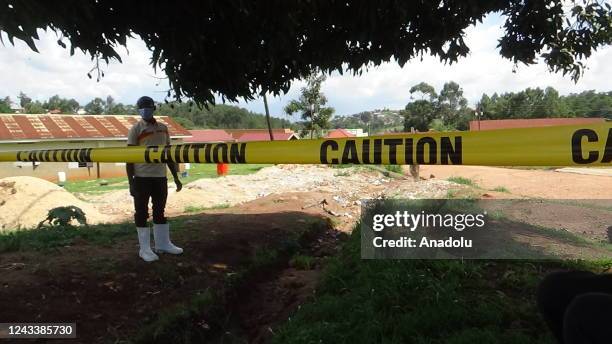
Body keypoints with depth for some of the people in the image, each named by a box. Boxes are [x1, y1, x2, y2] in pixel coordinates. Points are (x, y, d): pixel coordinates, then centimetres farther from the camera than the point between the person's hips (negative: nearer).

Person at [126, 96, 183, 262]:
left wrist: (176, 177, 13)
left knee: (159, 211, 14)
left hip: (160, 176, 5)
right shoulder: (135, 129, -4)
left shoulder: (163, 128, 11)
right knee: (142, 213, 2)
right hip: (142, 178, -5)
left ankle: (162, 243, 25)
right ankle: (145, 249, 9)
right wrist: (131, 182, -13)